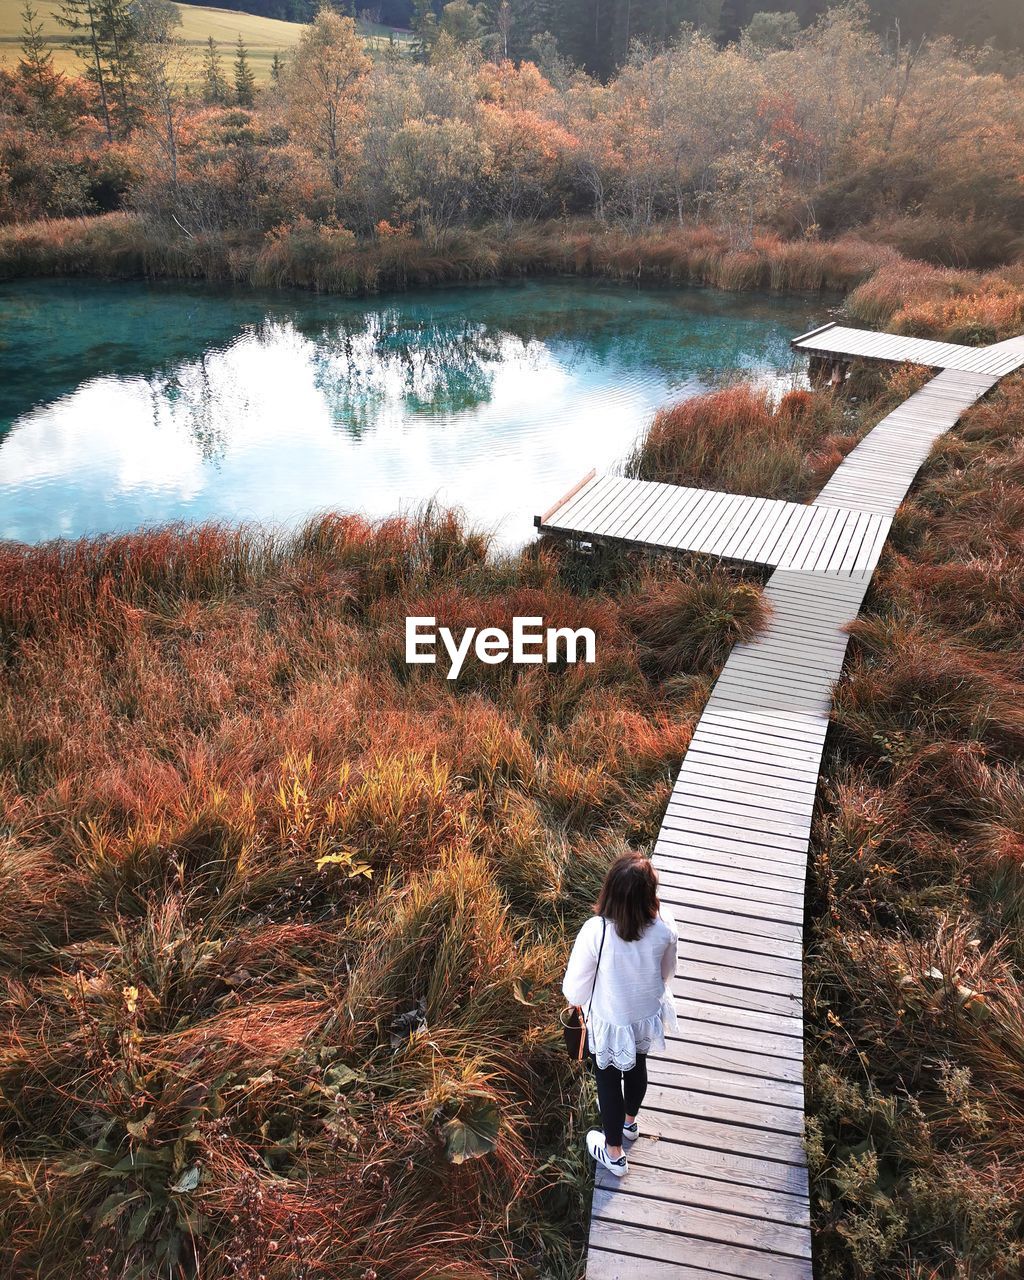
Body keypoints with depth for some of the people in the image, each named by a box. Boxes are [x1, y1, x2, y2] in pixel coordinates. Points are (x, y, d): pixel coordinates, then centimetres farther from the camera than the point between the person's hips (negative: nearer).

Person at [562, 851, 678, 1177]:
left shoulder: (595, 931, -36)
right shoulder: (665, 925, -26)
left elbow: (575, 988, -21)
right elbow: (667, 972, -4)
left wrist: (581, 1002, 3)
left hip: (609, 1023, -3)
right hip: (648, 1015, 3)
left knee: (608, 1079, 23)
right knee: (637, 1067, 31)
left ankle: (614, 1154, 44)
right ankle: (629, 1122, 60)